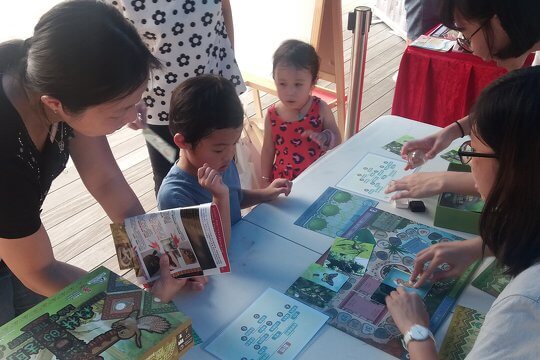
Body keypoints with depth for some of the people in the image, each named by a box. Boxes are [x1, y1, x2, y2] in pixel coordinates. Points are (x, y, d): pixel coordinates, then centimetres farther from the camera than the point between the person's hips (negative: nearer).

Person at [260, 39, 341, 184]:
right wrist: (265, 181, 4)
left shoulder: (320, 109, -16)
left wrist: (325, 138, -28)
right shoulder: (272, 115, -13)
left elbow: (337, 139, -5)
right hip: (283, 180, 0)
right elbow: (268, 150, -2)